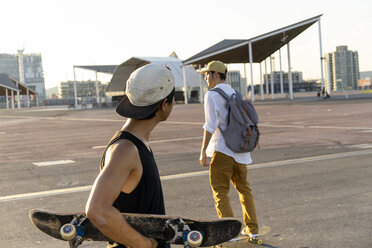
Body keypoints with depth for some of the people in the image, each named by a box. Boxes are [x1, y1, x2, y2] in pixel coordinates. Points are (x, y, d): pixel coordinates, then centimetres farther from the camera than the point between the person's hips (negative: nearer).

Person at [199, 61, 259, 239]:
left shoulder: (212, 95, -8)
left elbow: (210, 126, -16)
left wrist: (203, 151, -15)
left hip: (221, 150, -7)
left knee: (220, 192, 1)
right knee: (243, 188, 17)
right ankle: (252, 229, 22)